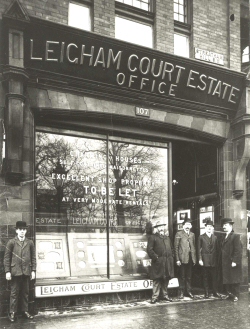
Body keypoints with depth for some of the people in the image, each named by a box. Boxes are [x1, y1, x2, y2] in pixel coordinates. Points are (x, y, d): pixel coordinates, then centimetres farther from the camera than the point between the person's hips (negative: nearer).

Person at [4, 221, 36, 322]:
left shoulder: (30, 243, 7)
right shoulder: (11, 242, 1)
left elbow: (33, 258, 9)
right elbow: (6, 258, 0)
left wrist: (33, 270, 3)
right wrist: (7, 271, -6)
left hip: (27, 272, 2)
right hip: (15, 271, -2)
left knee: (25, 293, 9)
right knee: (14, 293, 2)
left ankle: (25, 311, 19)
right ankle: (12, 312, 10)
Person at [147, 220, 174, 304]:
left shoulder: (167, 237, 21)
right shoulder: (152, 237, -1)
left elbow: (171, 248, 24)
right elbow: (149, 249, -8)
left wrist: (171, 257, 10)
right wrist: (156, 257, -14)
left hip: (168, 262, 6)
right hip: (158, 262, -6)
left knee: (166, 279, 11)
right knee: (157, 280, -5)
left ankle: (165, 295, 21)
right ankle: (155, 297, 0)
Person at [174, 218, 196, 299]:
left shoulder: (192, 235, 14)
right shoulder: (179, 234, -1)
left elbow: (193, 247, 17)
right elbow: (176, 247, -4)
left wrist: (194, 258, 11)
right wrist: (177, 259, -9)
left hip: (190, 259, 4)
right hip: (182, 258, -4)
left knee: (189, 276, 9)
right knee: (182, 276, 0)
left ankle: (188, 291, 17)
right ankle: (181, 292, 8)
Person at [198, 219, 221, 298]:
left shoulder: (215, 237, 12)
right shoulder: (201, 237, 1)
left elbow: (217, 249, 12)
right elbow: (199, 249, -1)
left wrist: (217, 259, 5)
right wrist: (200, 259, -8)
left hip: (214, 261, 3)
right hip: (205, 260, -2)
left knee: (214, 277, 3)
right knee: (205, 277, 2)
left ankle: (215, 292, 12)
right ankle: (206, 293, 8)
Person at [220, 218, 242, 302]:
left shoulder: (235, 236, -10)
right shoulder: (224, 237, 16)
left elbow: (238, 250, -17)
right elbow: (223, 250, 14)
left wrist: (235, 261, -21)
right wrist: (222, 262, 8)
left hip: (232, 263, -7)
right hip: (225, 263, 7)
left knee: (234, 280, 2)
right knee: (226, 280, 10)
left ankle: (235, 295, 12)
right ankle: (229, 293, 20)